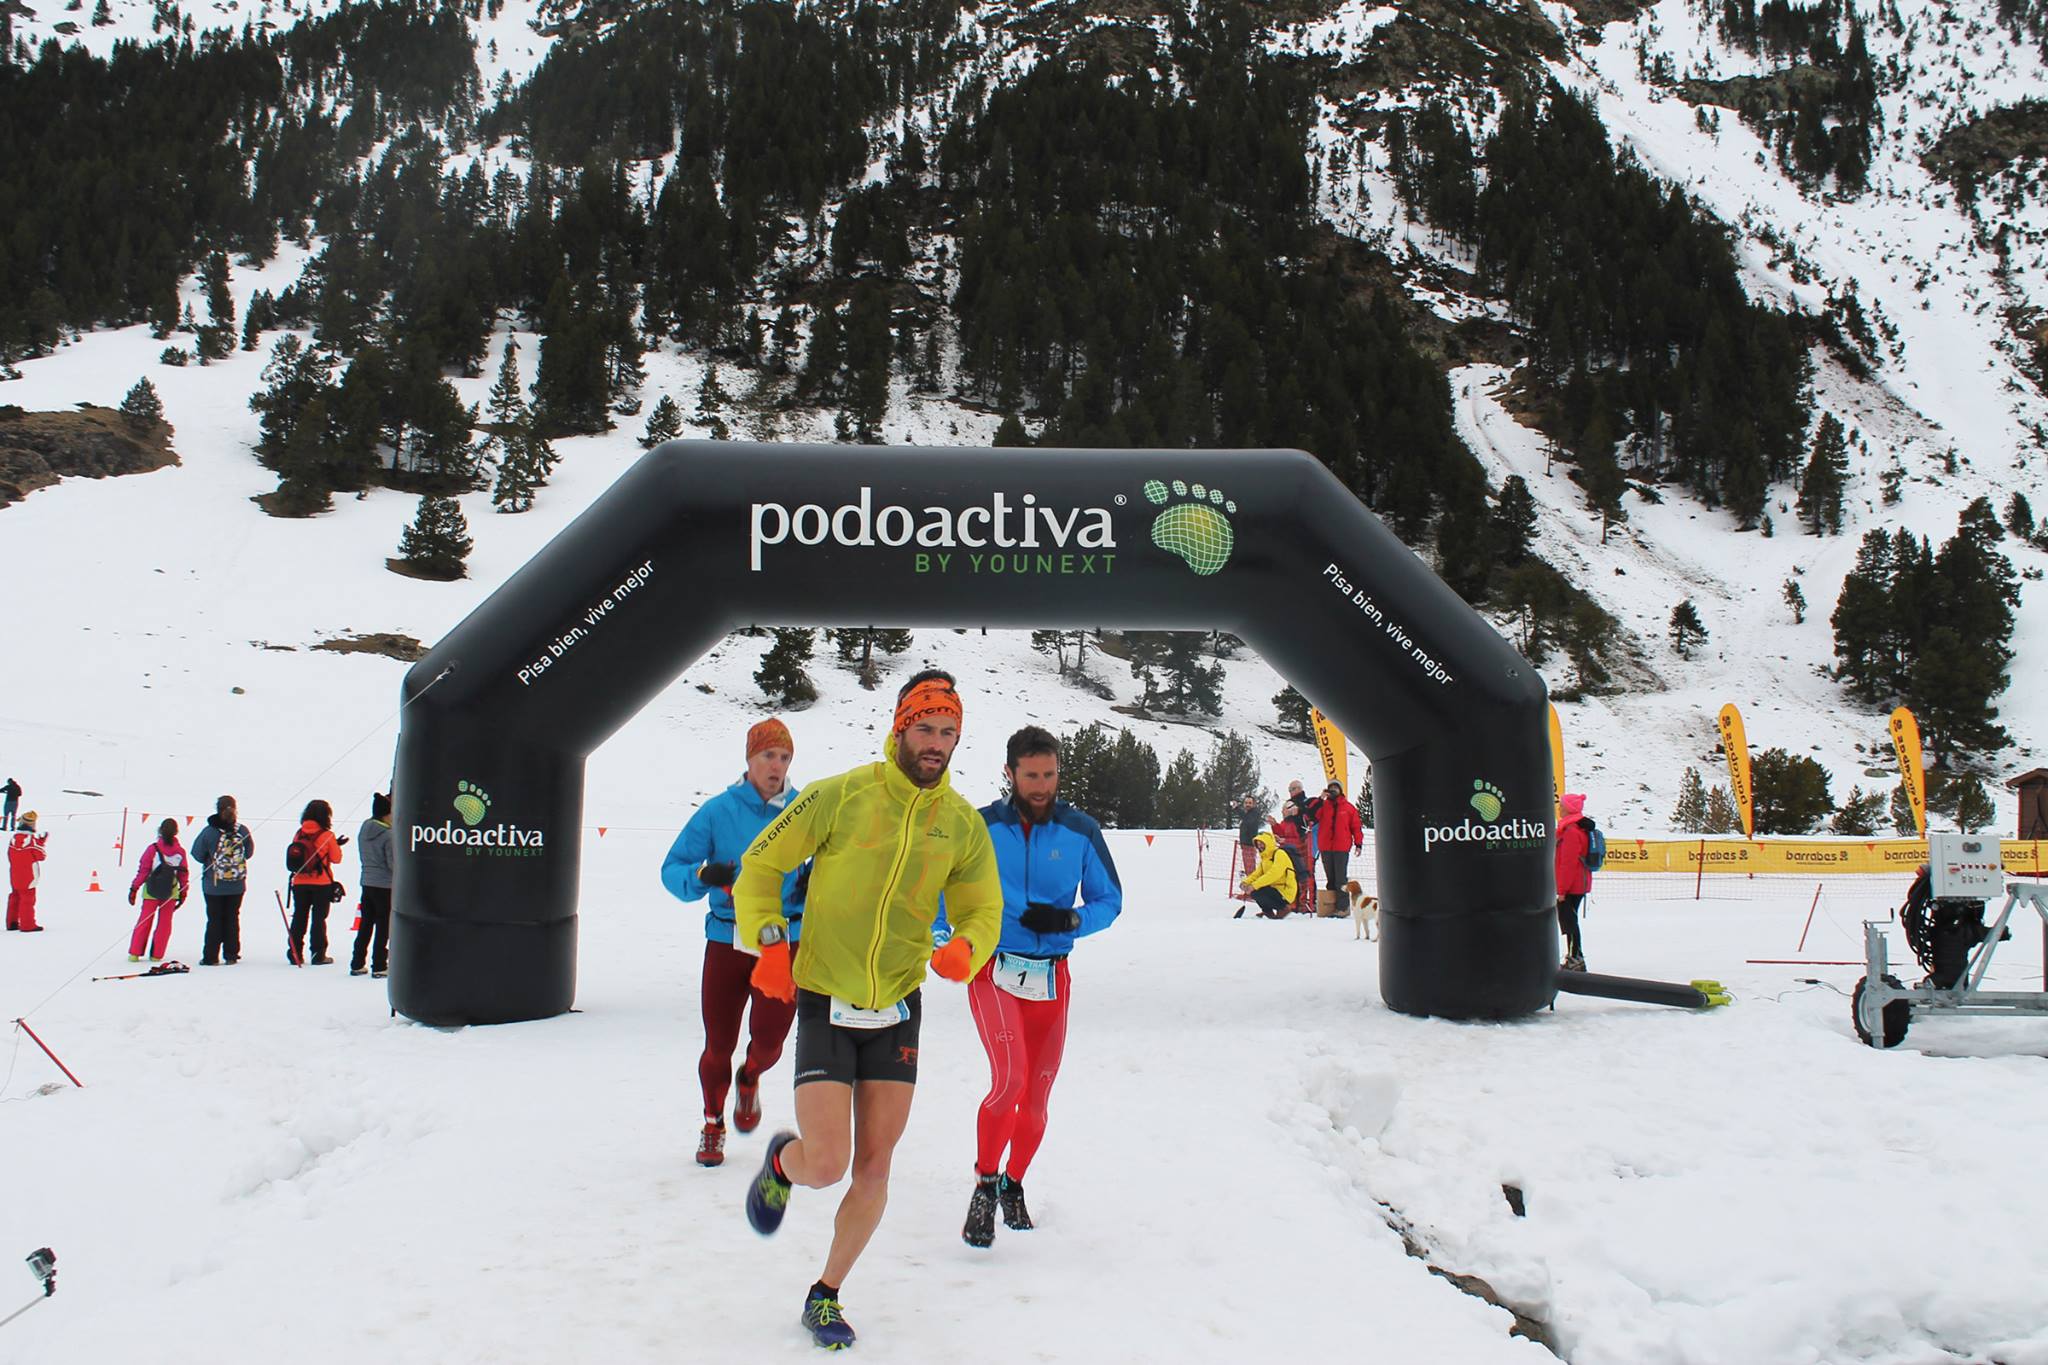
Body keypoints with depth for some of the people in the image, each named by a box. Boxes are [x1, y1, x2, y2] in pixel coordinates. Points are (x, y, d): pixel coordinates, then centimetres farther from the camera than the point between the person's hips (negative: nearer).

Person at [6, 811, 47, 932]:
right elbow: (41, 856, -11)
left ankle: (12, 922, 23)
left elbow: (11, 856, 12)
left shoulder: (13, 838, 1)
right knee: (28, 899, 0)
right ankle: (27, 925, 2)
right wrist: (43, 843, -2)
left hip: (14, 876, 6)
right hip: (28, 876, -6)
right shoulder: (32, 839, -18)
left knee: (15, 897, 17)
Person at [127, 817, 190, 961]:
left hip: (151, 891, -1)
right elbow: (184, 874, 2)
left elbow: (143, 871, -9)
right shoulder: (180, 851, -5)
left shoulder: (153, 849, -12)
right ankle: (156, 955, 11)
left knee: (144, 921, 9)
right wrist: (183, 892, 13)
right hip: (171, 893, 1)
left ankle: (134, 953, 11)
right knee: (164, 922, 9)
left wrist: (134, 888, 0)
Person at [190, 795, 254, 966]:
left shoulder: (209, 831, -15)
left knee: (214, 919, 8)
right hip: (237, 885, 2)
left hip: (213, 885, -2)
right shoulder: (243, 830, -8)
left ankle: (211, 957, 9)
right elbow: (249, 852, 4)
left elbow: (197, 854, -5)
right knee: (233, 918, 12)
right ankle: (231, 955, 14)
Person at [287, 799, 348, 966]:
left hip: (300, 883, 4)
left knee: (299, 918, 11)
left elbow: (295, 856, 8)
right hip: (321, 884, -3)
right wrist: (337, 845, 13)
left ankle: (295, 954, 11)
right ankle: (318, 954, 6)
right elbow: (336, 858, -5)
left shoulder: (299, 834, 3)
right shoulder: (327, 835, -10)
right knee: (319, 918, 4)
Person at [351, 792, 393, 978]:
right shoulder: (388, 835, -19)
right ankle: (379, 967, 7)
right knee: (383, 927, 3)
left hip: (367, 883, 7)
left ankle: (357, 964, 21)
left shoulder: (364, 828, 3)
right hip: (385, 886, -7)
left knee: (365, 925, 15)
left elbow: (363, 854, 12)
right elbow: (394, 864, -17)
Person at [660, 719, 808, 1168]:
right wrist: (702, 874, -22)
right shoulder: (718, 811, -1)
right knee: (718, 1045, 5)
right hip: (727, 941, 0)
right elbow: (672, 870, 0)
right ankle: (713, 1123, 32)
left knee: (768, 1039, -9)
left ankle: (750, 1080, 29)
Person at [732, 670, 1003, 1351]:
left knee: (874, 1168, 5)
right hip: (825, 1006, -3)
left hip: (897, 1011, 3)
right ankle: (782, 1160, 27)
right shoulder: (840, 796, -10)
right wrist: (769, 942, -12)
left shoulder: (963, 822, 0)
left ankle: (826, 1295, 27)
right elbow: (762, 864, 0)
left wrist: (965, 949, -15)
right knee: (826, 1165, -10)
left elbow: (983, 910, 8)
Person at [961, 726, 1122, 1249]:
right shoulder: (981, 827, -4)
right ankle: (984, 1185, 1)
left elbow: (1109, 901, 6)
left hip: (1051, 978, 3)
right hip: (993, 972, -3)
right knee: (1010, 1080, -20)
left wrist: (1068, 920, -14)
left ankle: (1013, 1184, 35)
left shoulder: (1080, 832, -1)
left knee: (1037, 1097, 10)